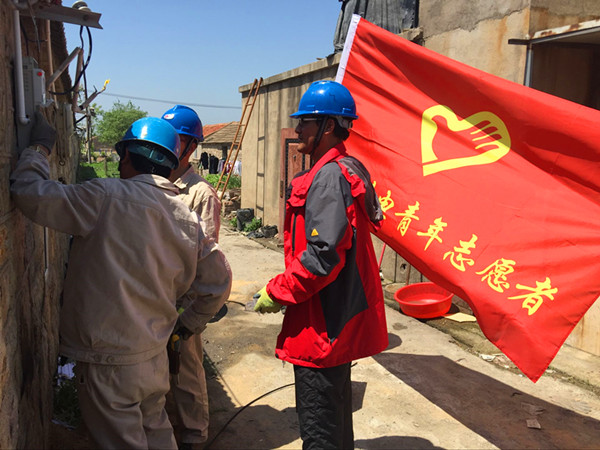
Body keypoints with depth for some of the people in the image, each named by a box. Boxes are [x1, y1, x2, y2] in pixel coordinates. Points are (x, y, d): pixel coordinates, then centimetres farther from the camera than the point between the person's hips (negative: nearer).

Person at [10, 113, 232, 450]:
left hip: (108, 362, -6)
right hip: (156, 355, 6)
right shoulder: (188, 218, 1)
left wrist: (39, 147, 0)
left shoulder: (109, 197, -18)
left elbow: (31, 194, -18)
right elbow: (219, 281, 6)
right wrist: (191, 322, 21)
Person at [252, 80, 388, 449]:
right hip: (343, 315, 11)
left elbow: (323, 254, -27)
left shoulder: (328, 176, -20)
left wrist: (277, 293, -14)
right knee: (336, 402, 26)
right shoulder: (348, 169, 13)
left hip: (324, 323, -11)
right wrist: (288, 287, 17)